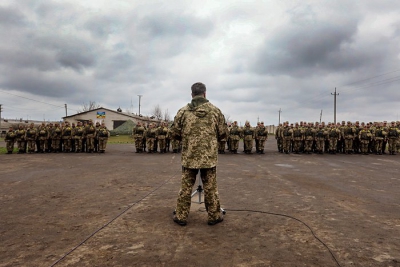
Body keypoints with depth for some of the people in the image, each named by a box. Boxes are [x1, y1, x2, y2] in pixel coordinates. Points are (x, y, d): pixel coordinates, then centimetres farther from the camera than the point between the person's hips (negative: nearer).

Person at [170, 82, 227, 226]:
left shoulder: (183, 111, -1)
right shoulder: (215, 110, 0)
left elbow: (174, 133, 3)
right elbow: (223, 133, 4)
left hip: (189, 156, 0)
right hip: (210, 157, 0)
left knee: (185, 187, 9)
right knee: (210, 187, 9)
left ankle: (181, 216, 17)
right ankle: (214, 216, 19)